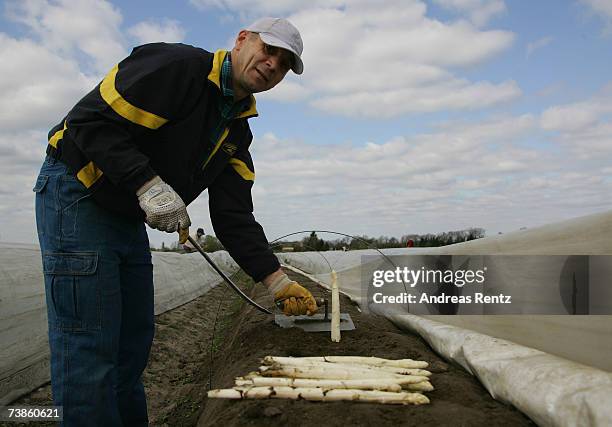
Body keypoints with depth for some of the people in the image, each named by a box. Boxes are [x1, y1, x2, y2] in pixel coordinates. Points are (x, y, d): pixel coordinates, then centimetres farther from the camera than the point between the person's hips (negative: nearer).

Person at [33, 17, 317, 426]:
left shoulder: (237, 132, 8)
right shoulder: (177, 66, -17)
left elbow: (234, 217, 1)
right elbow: (90, 120, -23)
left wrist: (277, 279, -9)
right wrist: (147, 184, -30)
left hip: (129, 219, 9)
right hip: (77, 194, -9)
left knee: (134, 342, 13)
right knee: (89, 345, -8)